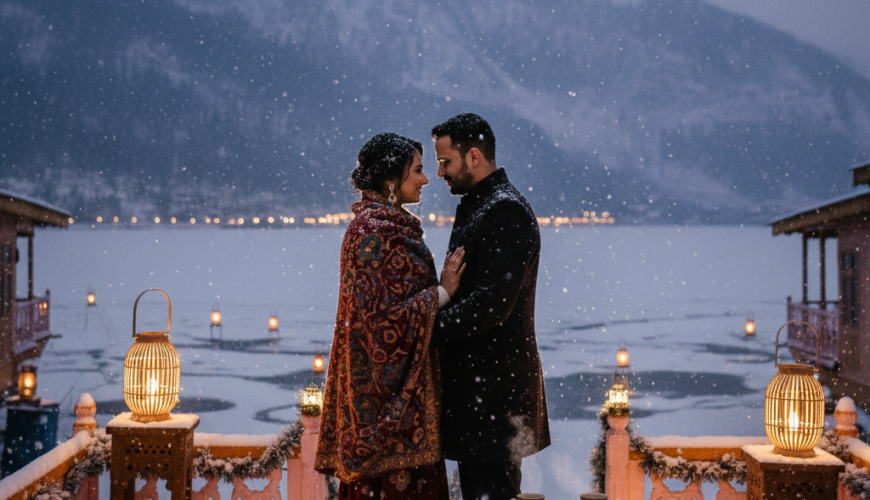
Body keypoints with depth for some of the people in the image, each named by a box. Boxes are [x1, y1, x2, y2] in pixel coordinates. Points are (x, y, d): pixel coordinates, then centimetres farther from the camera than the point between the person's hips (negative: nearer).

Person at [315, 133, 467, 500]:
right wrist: (442, 292, -15)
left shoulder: (385, 223, 13)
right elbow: (385, 315, -22)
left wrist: (441, 286, 11)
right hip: (388, 383, -10)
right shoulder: (376, 231, -18)